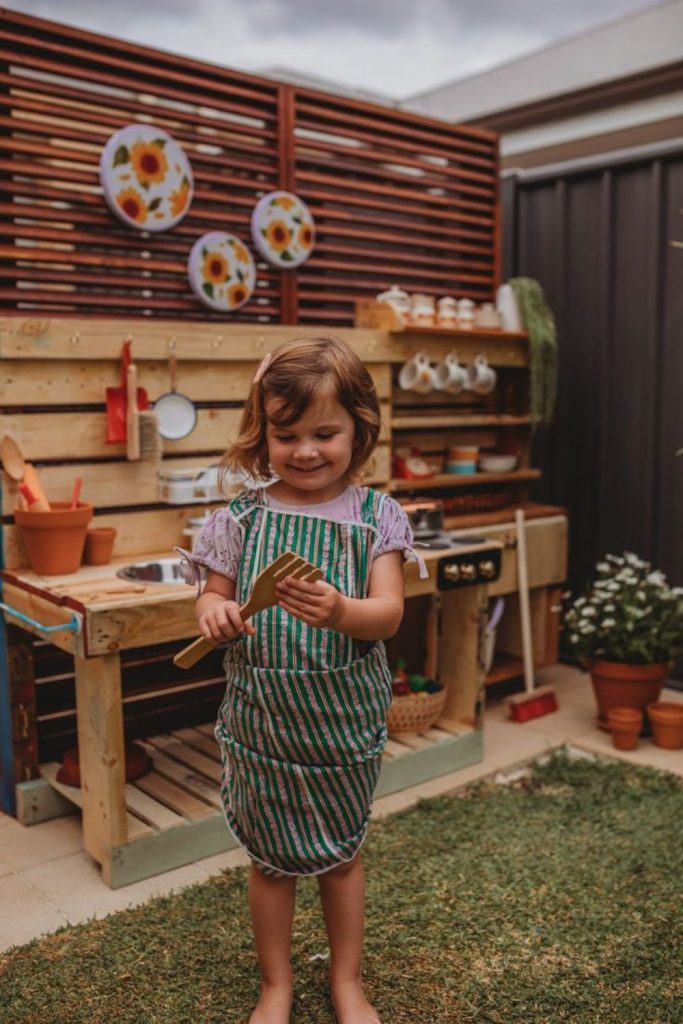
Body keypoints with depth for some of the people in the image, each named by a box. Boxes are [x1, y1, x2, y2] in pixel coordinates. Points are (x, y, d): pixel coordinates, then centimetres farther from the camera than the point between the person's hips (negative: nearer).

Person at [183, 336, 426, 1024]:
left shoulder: (375, 516, -8)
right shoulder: (241, 518, -5)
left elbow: (388, 613, -15)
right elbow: (215, 595, 3)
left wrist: (341, 611, -36)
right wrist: (213, 613, -21)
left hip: (344, 717, 0)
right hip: (261, 716, 1)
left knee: (341, 854, 17)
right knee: (271, 859, 15)